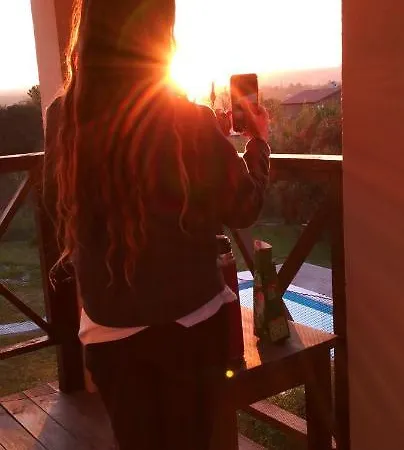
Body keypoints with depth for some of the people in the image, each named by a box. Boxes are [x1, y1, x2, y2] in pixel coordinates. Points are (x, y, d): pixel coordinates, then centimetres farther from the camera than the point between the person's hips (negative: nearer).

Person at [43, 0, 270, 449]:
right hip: (189, 322, -2)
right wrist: (258, 139, 10)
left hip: (107, 326, 3)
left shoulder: (62, 118, -9)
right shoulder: (191, 124, -20)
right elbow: (243, 209, -7)